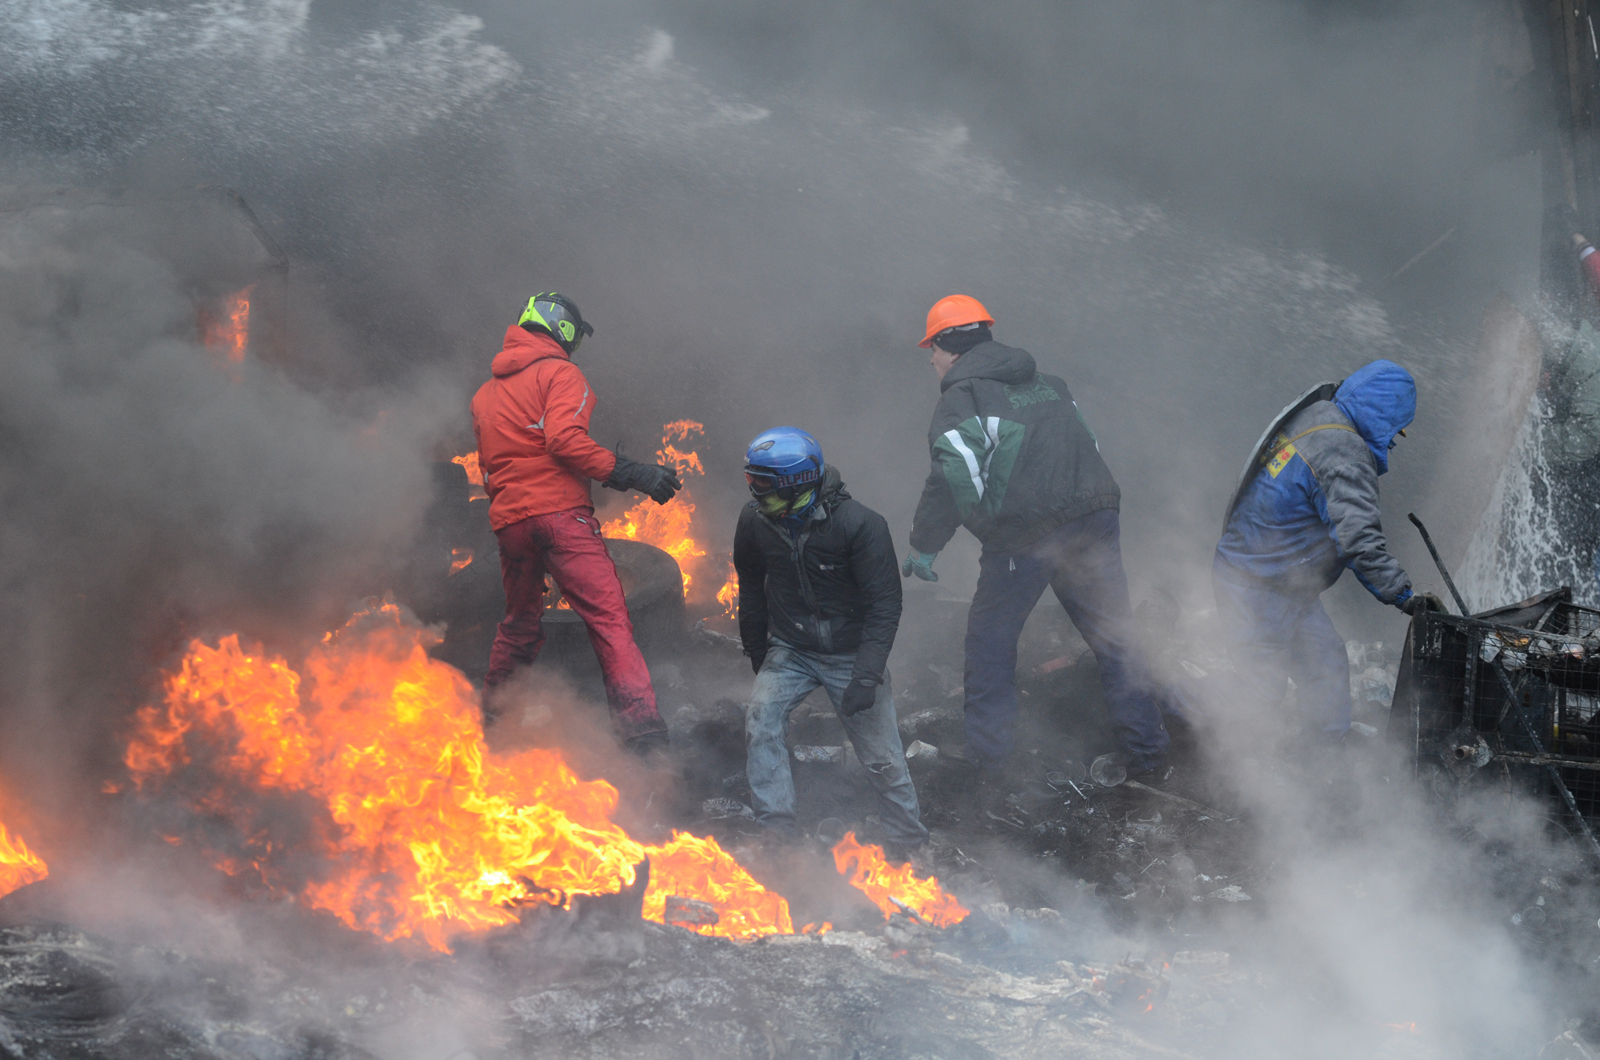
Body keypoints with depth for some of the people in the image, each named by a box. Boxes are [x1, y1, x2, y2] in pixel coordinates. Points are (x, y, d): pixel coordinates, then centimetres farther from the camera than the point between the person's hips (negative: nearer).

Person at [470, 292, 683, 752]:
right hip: (558, 510, -7)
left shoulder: (485, 393, 23)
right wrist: (626, 472, -15)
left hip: (508, 519, 7)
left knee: (520, 624, 23)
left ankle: (491, 722, 31)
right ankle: (641, 727, -27)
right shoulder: (559, 373, 0)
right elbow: (564, 439, -15)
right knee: (608, 616, -14)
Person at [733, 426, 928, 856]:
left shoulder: (860, 525, -23)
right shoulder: (755, 521, -10)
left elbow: (884, 604, -18)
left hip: (851, 653, -3)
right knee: (760, 718, -21)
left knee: (881, 756, 0)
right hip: (790, 651, 3)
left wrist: (866, 675, -24)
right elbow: (751, 585, 10)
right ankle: (776, 832, -15)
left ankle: (907, 848, 20)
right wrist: (757, 654, 17)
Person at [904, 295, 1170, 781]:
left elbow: (954, 477, -16)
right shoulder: (1047, 383, 20)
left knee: (990, 642, 12)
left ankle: (987, 755, 13)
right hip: (1095, 521, 6)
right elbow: (1089, 445, 23)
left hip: (1024, 537, -6)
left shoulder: (962, 398, -4)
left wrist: (924, 546, -9)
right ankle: (1148, 755, 10)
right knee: (1116, 640, 10)